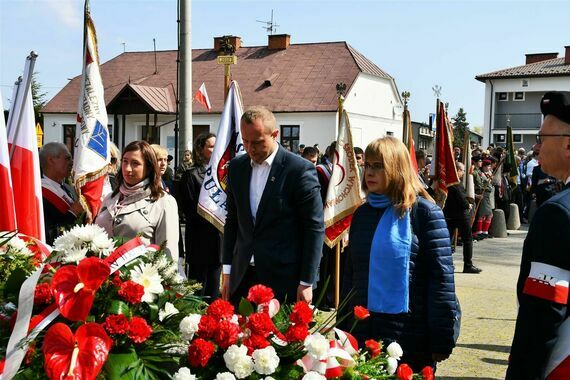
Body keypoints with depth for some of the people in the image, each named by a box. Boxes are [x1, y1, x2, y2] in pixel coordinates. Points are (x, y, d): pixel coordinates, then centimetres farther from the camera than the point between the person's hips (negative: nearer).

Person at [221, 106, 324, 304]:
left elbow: (315, 228, -8)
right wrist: (227, 270, 10)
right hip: (242, 276, 5)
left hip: (283, 279, -5)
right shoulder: (236, 167, 8)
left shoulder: (300, 169, -9)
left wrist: (306, 282, -9)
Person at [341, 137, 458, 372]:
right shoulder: (362, 213, 8)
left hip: (411, 339, -5)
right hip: (361, 335, 5)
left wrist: (441, 340, -14)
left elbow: (441, 276, -11)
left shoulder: (424, 212, -8)